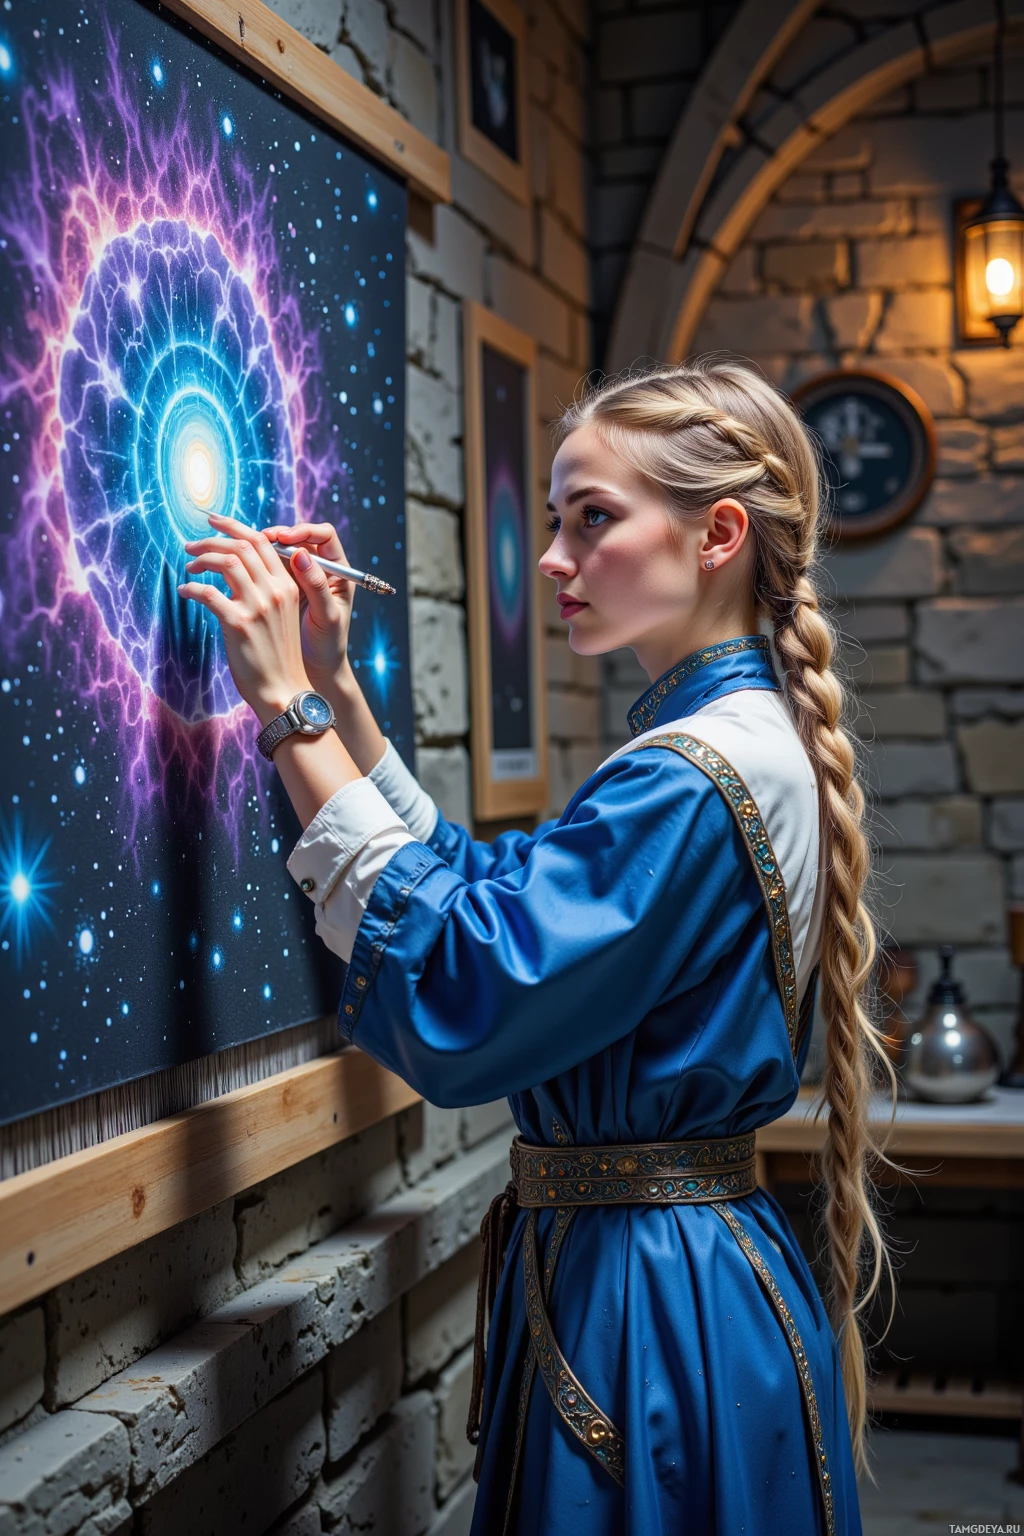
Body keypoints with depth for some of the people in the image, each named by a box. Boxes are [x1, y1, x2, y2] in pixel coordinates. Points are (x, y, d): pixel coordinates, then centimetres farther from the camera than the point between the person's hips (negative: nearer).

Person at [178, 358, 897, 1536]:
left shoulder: (698, 775, -22)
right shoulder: (738, 738, 10)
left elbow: (452, 1003, -28)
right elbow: (479, 883, 17)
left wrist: (291, 712, -24)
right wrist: (338, 687, 9)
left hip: (652, 1308, -10)